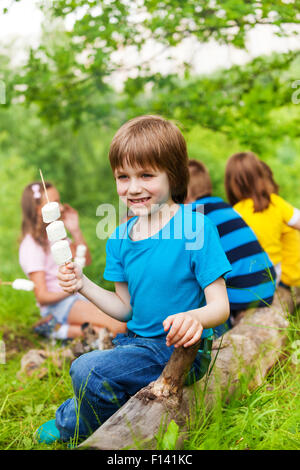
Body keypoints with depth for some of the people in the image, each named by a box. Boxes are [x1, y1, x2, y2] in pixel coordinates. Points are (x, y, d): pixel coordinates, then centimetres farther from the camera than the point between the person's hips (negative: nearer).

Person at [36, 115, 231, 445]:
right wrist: (83, 285, -5)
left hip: (180, 348, -7)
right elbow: (126, 308, 9)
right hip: (135, 341, 7)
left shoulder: (196, 228, -16)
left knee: (89, 371, -20)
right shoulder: (119, 238, 3)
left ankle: (72, 424, 9)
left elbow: (220, 306, -15)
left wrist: (194, 318, -38)